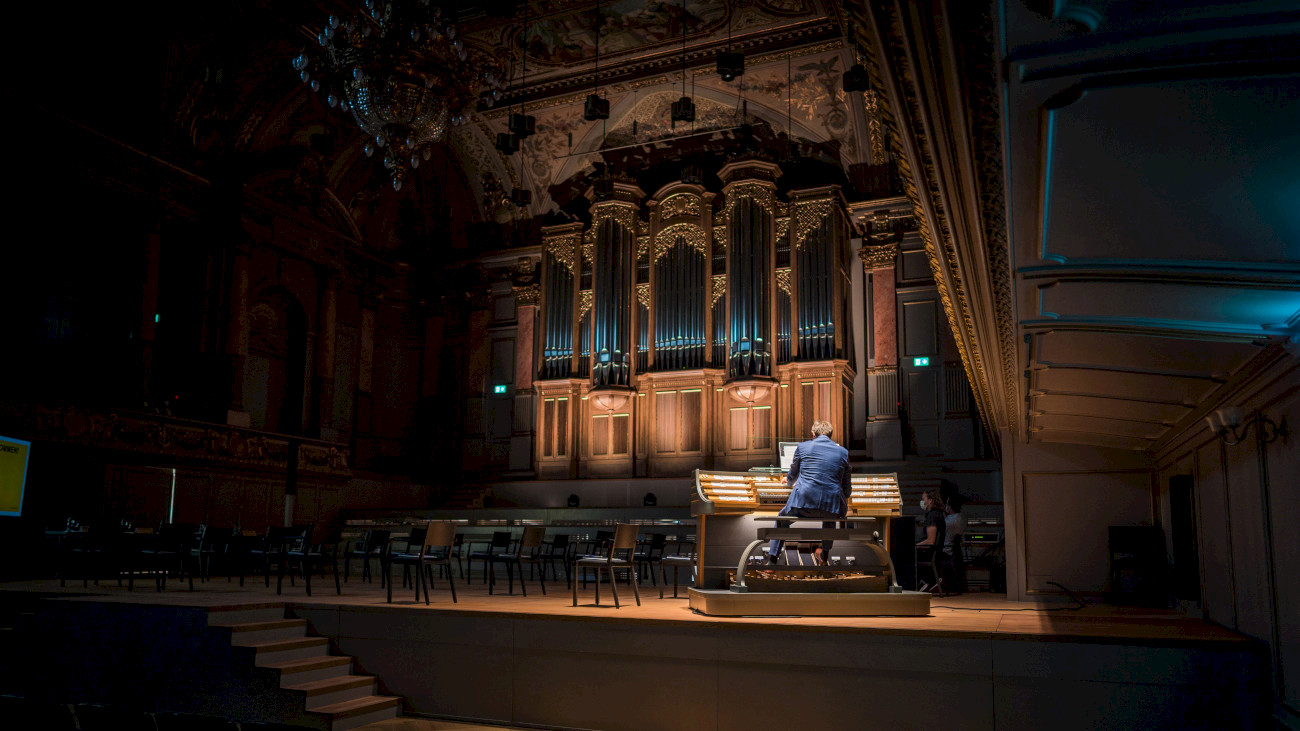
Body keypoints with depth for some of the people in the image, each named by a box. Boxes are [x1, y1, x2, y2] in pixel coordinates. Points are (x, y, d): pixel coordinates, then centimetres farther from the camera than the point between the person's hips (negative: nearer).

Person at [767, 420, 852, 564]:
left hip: (803, 503, -2)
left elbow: (792, 476, 21)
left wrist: (789, 480, 46)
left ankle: (772, 560, 24)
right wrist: (845, 494, 40)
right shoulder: (843, 452, 11)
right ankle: (825, 555, 45)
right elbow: (846, 489, 15)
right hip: (832, 504, 2)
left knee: (782, 519, 29)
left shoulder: (802, 446, 7)